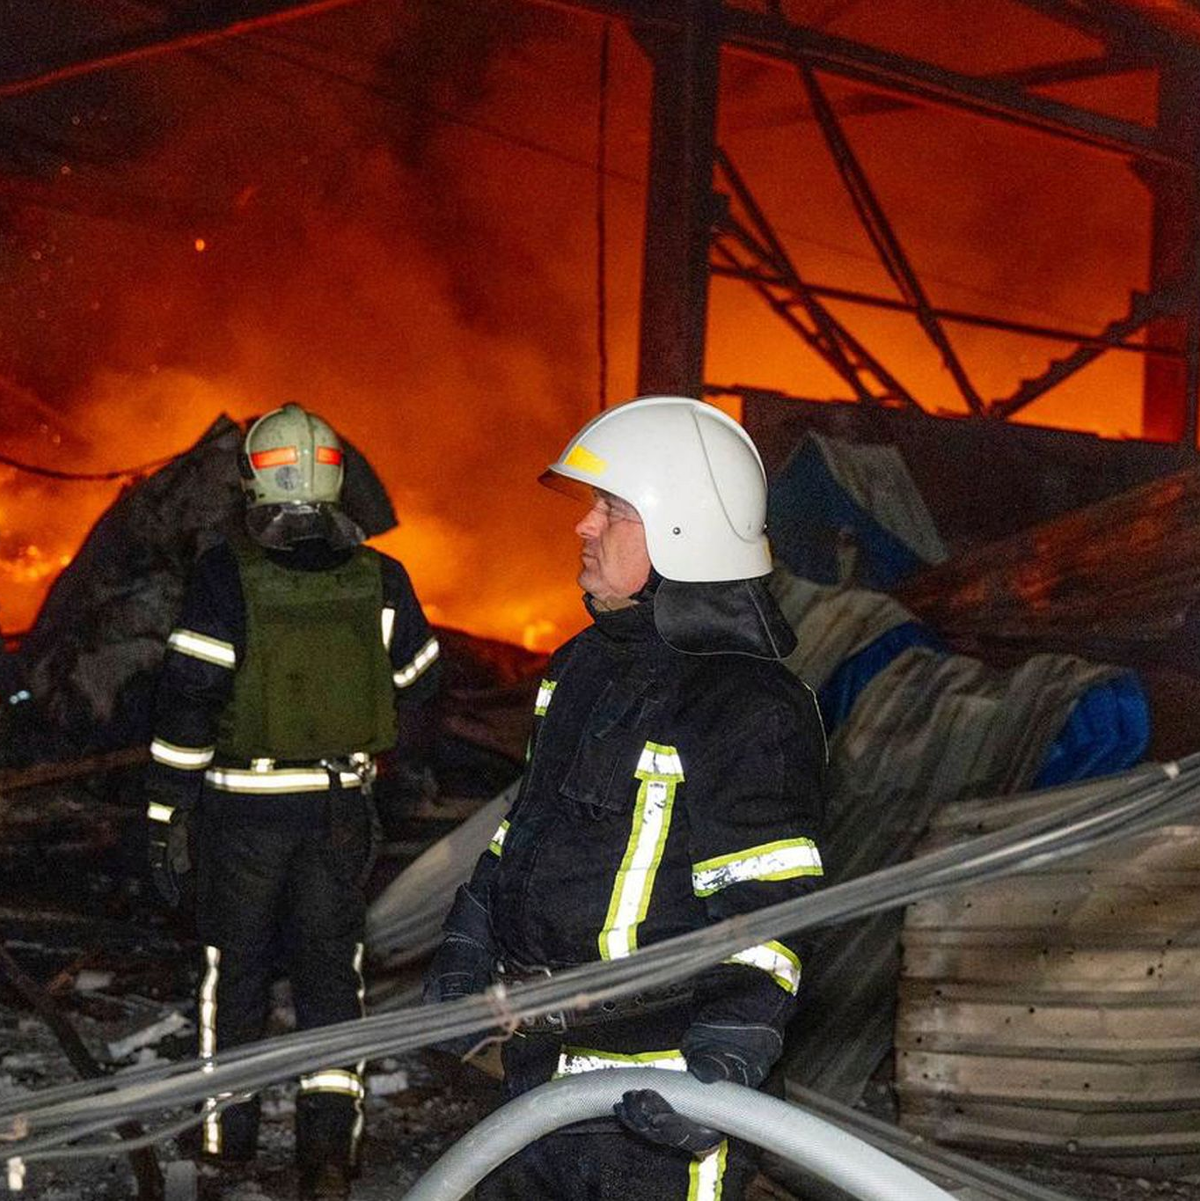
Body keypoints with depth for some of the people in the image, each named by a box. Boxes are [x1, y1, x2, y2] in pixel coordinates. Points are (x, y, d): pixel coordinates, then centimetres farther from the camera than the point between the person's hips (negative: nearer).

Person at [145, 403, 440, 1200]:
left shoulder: (228, 574, -14)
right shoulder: (379, 577, -4)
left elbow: (189, 700, -15)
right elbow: (417, 682, 8)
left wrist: (170, 815, -8)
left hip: (245, 804, -2)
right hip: (341, 804, 2)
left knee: (237, 961, 15)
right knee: (332, 962, 10)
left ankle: (230, 1126, 26)